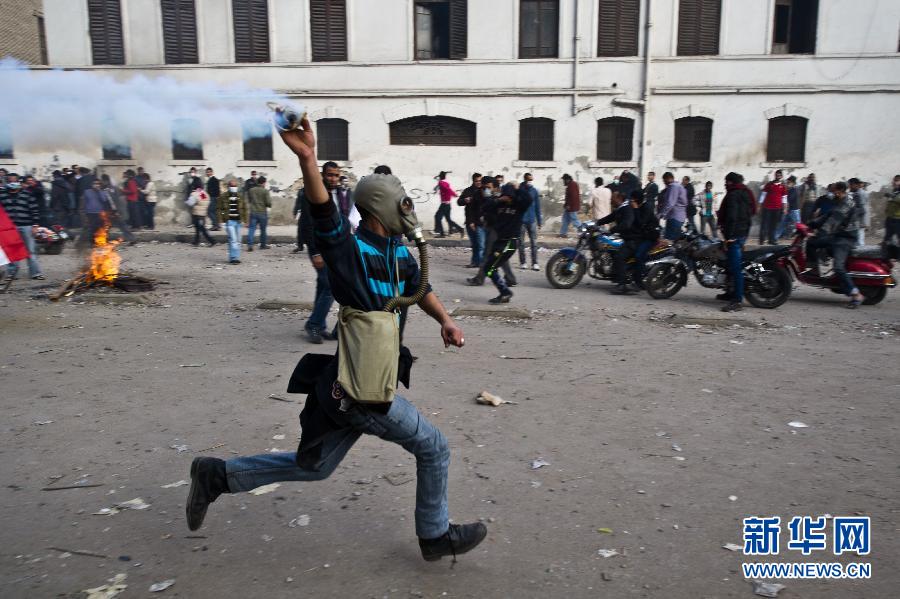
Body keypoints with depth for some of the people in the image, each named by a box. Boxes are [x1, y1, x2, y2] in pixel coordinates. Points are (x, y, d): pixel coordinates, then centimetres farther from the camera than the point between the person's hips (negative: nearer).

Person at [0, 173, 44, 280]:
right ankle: (11, 272, 18)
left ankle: (35, 272, 7)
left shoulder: (27, 194, 4)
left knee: (31, 250, 3)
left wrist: (35, 224, -2)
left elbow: (35, 210, 4)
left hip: (26, 226, -1)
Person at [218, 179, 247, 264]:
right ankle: (234, 258, -14)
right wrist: (221, 220, -5)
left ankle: (233, 258, 17)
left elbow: (244, 209, 13)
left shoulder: (241, 197, 9)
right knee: (233, 240, -14)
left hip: (238, 221, 4)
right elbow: (220, 209, 2)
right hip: (229, 221, -4)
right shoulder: (224, 197, 0)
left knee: (238, 241, 8)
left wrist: (245, 221, 8)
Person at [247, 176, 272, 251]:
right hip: (262, 213, -3)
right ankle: (263, 245, 21)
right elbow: (268, 203, -13)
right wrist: (269, 206, 8)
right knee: (263, 230, 10)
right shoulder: (265, 191, -9)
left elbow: (248, 200, 16)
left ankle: (249, 244, -14)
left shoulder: (251, 190, 5)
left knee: (251, 229, 0)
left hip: (253, 212, 3)